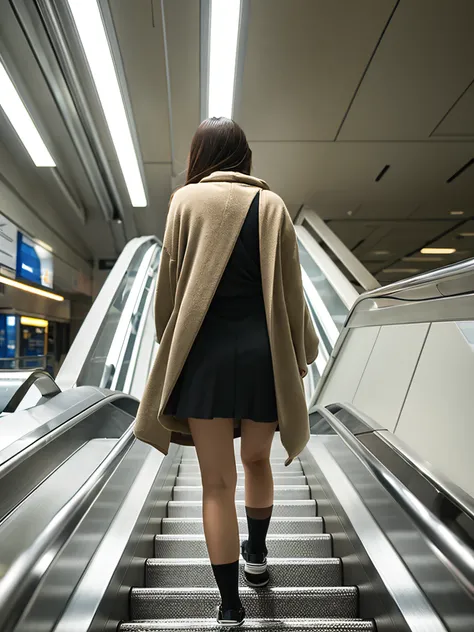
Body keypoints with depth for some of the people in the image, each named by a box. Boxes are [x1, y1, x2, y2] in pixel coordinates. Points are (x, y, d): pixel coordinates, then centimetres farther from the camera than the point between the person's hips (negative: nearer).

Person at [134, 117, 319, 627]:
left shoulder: (186, 200, 3)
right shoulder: (271, 204, 5)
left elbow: (169, 282, 2)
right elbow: (289, 288, 4)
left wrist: (167, 347, 16)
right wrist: (299, 356, 13)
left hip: (206, 352, -2)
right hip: (263, 351, 3)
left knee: (218, 482, 8)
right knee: (257, 459, 24)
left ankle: (230, 605, 19)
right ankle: (257, 557, 44)